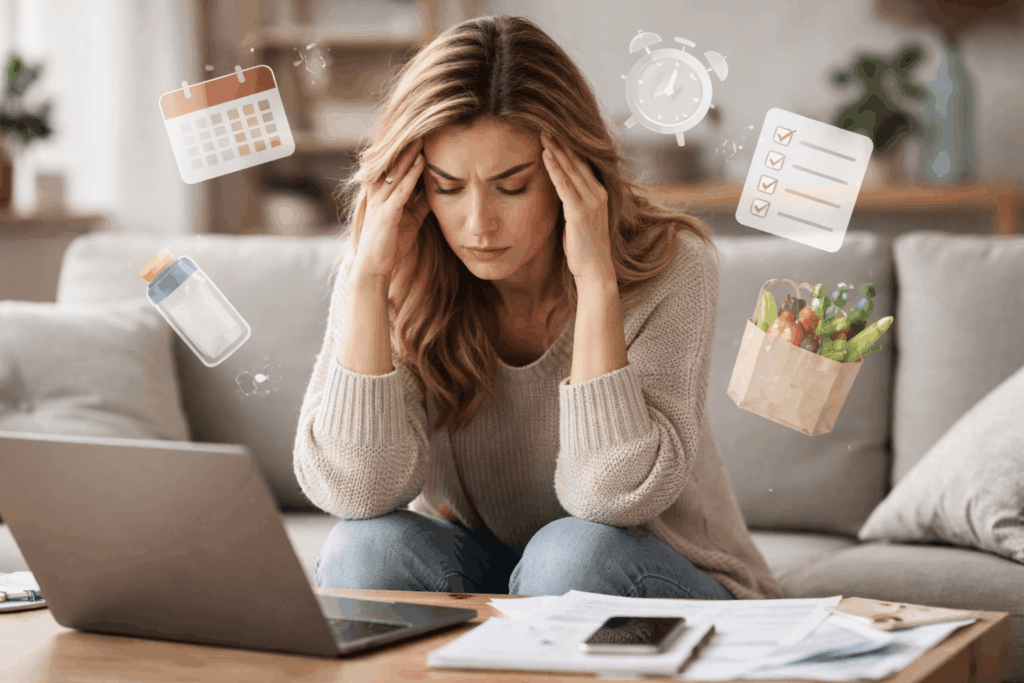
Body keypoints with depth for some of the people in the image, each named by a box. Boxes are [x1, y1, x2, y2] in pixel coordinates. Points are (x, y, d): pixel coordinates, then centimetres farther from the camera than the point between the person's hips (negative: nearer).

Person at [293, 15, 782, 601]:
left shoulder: (669, 268, -19)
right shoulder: (405, 273, -12)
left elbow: (610, 500, -28)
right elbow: (354, 492, -23)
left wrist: (596, 279, -33)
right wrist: (367, 276, -27)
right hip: (471, 578, 2)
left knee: (576, 553, -34)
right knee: (371, 547, -29)